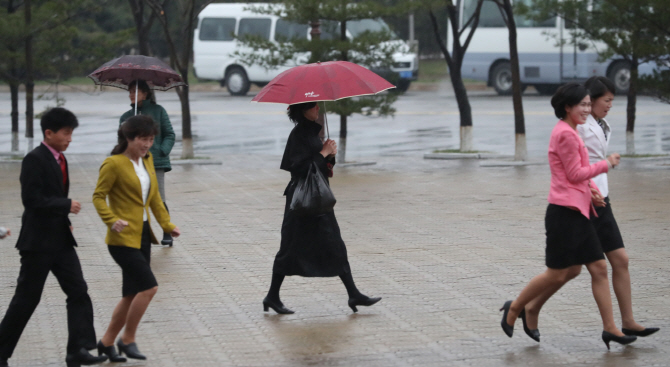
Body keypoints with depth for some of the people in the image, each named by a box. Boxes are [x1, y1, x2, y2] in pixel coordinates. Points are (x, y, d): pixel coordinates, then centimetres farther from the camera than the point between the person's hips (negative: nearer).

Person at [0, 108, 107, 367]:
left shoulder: (60, 160, 11)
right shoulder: (34, 160, -15)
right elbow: (31, 199, -22)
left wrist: (65, 220, 8)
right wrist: (66, 206, -19)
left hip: (61, 240, 8)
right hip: (38, 241, -8)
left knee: (78, 291, -1)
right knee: (26, 299, 1)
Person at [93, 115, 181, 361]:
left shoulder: (147, 161, 11)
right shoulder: (113, 164, -12)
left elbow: (154, 197, 17)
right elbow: (98, 196, -12)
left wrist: (167, 224, 8)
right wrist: (112, 220, -26)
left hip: (143, 235, 8)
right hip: (123, 238, -8)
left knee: (132, 294, 10)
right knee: (149, 286, -15)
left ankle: (107, 342, 21)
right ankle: (127, 339, -1)